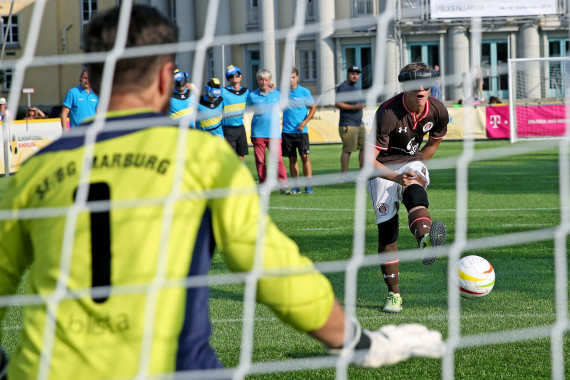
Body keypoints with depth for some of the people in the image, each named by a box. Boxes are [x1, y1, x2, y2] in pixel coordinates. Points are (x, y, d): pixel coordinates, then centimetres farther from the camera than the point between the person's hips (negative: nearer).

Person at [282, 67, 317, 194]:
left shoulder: (304, 92, 0)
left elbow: (313, 108, 5)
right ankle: (295, 186, 10)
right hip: (287, 131, 2)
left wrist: (305, 122, -8)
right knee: (292, 159, 5)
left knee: (305, 157, -8)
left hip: (301, 131, -2)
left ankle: (308, 185, -6)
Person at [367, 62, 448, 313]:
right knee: (387, 229, -9)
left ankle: (425, 240, -68)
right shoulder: (388, 114, -24)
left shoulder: (437, 111, -9)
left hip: (413, 163, 2)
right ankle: (394, 294, 3)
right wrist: (397, 177, -38)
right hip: (383, 169, -2)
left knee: (415, 196, -34)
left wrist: (415, 170, 12)